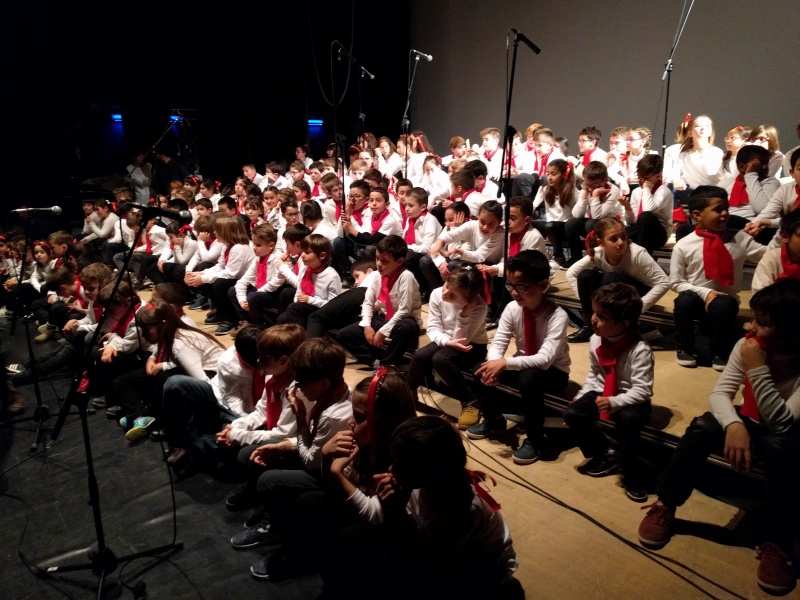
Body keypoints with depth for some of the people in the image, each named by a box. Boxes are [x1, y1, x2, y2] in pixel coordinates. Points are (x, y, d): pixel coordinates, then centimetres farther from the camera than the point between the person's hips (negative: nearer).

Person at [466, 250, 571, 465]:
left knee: (529, 378, -38)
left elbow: (545, 359, -35)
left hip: (553, 373, -5)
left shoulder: (557, 316, -27)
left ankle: (535, 438, -14)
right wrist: (495, 364, -34)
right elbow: (498, 344, -12)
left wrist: (506, 363, -44)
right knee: (480, 371, -19)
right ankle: (493, 420, 9)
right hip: (522, 366, 5)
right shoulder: (512, 308, -13)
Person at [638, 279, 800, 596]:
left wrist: (758, 370, -38)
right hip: (748, 423, 3)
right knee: (703, 426, -28)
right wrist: (733, 425, -39)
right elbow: (720, 392, -19)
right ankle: (665, 504, -16)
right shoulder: (746, 345, -15)